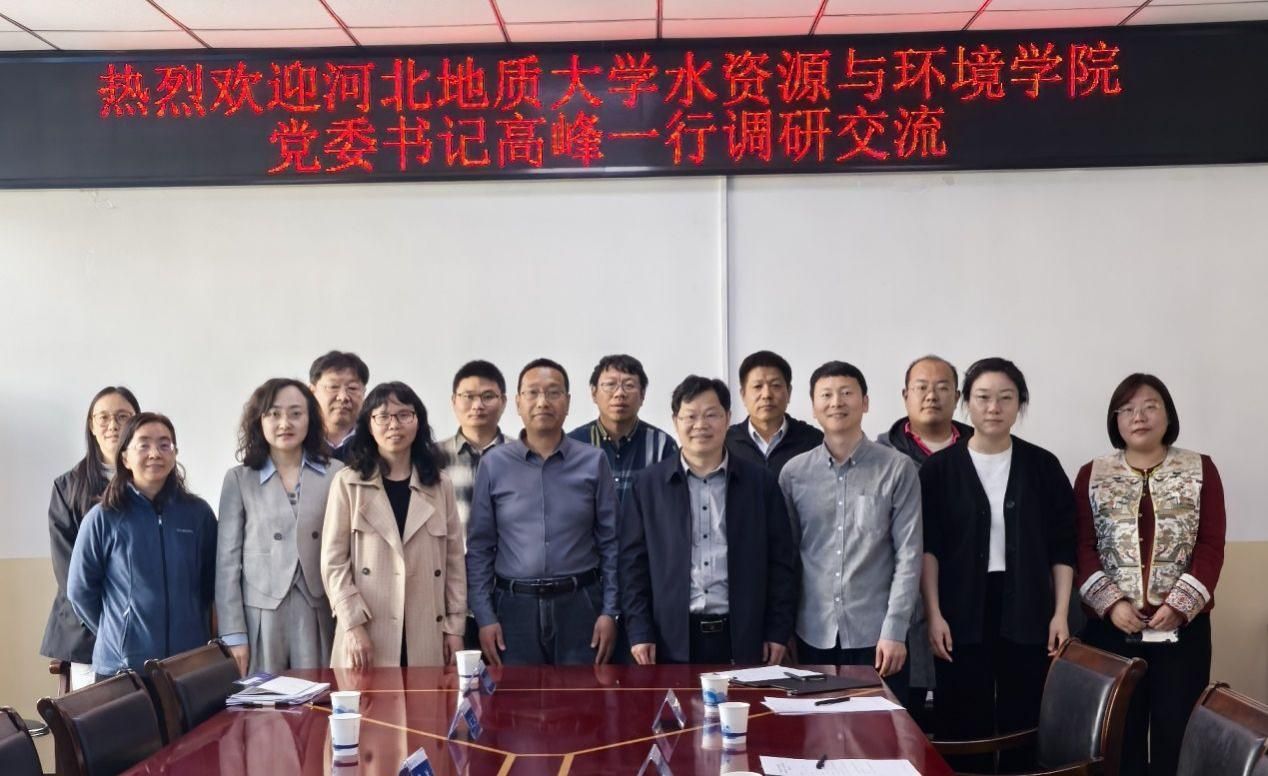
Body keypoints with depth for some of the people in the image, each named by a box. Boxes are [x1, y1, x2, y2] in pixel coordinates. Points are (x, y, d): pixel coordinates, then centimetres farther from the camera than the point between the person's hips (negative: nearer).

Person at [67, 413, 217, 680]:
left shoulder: (198, 513, 1)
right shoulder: (103, 518, -4)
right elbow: (80, 590, 4)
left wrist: (191, 628, 10)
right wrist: (116, 632, 8)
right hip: (122, 663, -1)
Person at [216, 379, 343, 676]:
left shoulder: (336, 474, 2)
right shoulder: (239, 479, 3)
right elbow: (228, 559, 2)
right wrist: (233, 634, -3)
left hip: (319, 615, 0)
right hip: (260, 615, 0)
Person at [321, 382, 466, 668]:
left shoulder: (440, 485, 10)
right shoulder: (347, 483, 3)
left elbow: (454, 560, 10)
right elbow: (333, 561, -1)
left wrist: (455, 626, 5)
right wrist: (353, 625, -9)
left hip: (426, 633, 2)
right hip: (367, 634, -2)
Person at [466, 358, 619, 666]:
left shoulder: (593, 462, 2)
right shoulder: (494, 464, 2)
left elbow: (611, 543, 3)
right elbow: (479, 547, 4)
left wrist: (610, 611, -3)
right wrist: (484, 617, -2)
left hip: (580, 605, 0)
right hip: (515, 607, 0)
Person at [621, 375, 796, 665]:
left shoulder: (761, 482, 5)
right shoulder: (648, 485, 5)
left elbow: (781, 561, 6)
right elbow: (634, 562, 4)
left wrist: (778, 631, 1)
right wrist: (639, 631, -3)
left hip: (743, 638, 0)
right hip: (672, 639, 0)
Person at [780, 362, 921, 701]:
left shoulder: (898, 469, -2)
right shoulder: (793, 473, 4)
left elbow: (908, 555, -4)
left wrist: (894, 631, -9)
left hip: (875, 633, -2)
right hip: (814, 634, 2)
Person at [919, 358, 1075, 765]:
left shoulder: (1042, 465, 4)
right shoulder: (940, 467, 0)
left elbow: (1063, 546, 4)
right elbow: (927, 547, -2)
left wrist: (1060, 613, -2)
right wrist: (934, 614, -8)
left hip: (1026, 611, 1)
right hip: (962, 612, -1)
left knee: (1023, 722, 5)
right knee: (964, 725, 2)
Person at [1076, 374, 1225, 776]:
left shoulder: (1201, 470, 6)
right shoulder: (1092, 475, 8)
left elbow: (1211, 546, 0)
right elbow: (1082, 547, 2)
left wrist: (1180, 603, -12)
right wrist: (1111, 602, -12)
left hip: (1183, 625, 0)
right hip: (1111, 626, 1)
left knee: (1177, 733, 1)